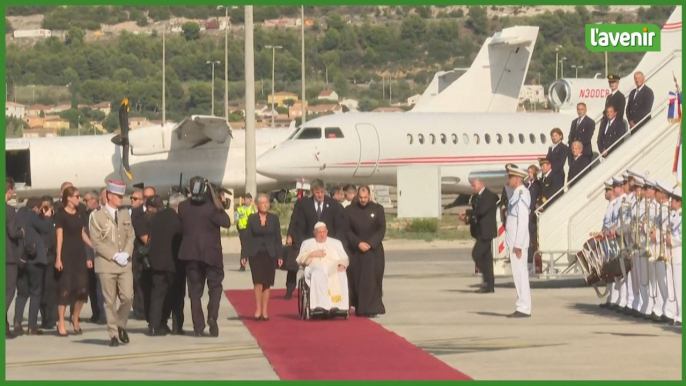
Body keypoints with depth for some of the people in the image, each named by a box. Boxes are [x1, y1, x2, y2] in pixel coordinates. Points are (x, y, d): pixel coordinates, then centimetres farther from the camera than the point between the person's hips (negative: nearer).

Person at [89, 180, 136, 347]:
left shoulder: (125, 214, 12)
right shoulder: (97, 216, -3)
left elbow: (131, 236, 13)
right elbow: (97, 242, -7)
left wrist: (126, 254, -5)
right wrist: (115, 256, -14)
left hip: (125, 264, 4)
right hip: (106, 264, -3)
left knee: (128, 297, -8)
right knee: (110, 301, -1)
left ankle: (121, 325, 14)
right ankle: (113, 334, 5)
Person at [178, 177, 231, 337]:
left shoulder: (183, 207, -2)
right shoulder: (211, 207, -15)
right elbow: (226, 223, -14)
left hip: (190, 253, 3)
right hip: (211, 253, -3)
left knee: (195, 290, 7)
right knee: (215, 286, 12)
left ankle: (198, 327, 4)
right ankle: (212, 316, -9)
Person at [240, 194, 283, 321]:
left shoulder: (274, 218, 5)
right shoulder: (252, 219, 2)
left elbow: (277, 238, 6)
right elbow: (247, 238, 2)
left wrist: (280, 255, 1)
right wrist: (244, 255, -3)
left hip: (269, 254, 1)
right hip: (255, 254, -1)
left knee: (267, 283, 3)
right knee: (258, 282, -12)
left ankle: (264, 311, 8)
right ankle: (258, 309, -7)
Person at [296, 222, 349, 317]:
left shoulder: (336, 243, 27)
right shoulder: (308, 243, 25)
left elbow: (344, 258, 16)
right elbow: (300, 259, 14)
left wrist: (342, 265, -7)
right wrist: (312, 254, -1)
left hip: (334, 269, 1)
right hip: (315, 268, -1)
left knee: (341, 276, -36)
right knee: (318, 275, -40)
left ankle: (339, 306, -44)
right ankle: (321, 306, -50)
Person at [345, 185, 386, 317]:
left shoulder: (377, 209, 1)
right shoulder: (349, 210, 2)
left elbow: (382, 230, 0)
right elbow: (347, 230, 1)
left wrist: (370, 244, -11)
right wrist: (358, 243, -12)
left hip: (374, 251, -1)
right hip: (356, 251, 1)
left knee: (372, 280, -6)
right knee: (357, 280, -1)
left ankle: (372, 309, -5)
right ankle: (359, 308, 4)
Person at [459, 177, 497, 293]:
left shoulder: (490, 196, -11)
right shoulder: (475, 197, 16)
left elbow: (481, 210, -22)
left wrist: (468, 213, -10)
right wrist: (468, 219, -5)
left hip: (486, 231, -9)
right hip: (480, 231, 9)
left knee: (476, 254, -16)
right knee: (486, 257, 9)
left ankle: (487, 279, -10)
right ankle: (489, 285, 10)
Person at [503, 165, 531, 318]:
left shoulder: (521, 195, -15)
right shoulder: (517, 194, 14)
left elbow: (523, 221, -20)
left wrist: (518, 244, -21)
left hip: (518, 242, -10)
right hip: (514, 241, 10)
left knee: (520, 274, -7)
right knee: (519, 274, 11)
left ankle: (524, 308, -5)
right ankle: (523, 307, 14)